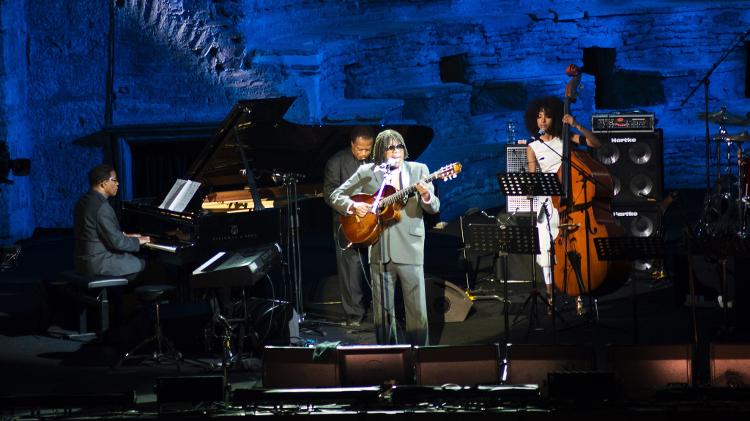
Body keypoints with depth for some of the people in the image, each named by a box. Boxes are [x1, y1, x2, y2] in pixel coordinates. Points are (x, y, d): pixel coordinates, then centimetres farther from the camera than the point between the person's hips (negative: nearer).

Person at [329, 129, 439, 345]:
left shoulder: (418, 170, 6)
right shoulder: (367, 173, 7)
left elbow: (434, 208, 2)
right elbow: (336, 196, 9)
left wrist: (426, 196, -21)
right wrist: (353, 206, -11)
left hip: (410, 250, -1)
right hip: (379, 252, 1)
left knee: (417, 310, -3)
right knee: (383, 311, 7)